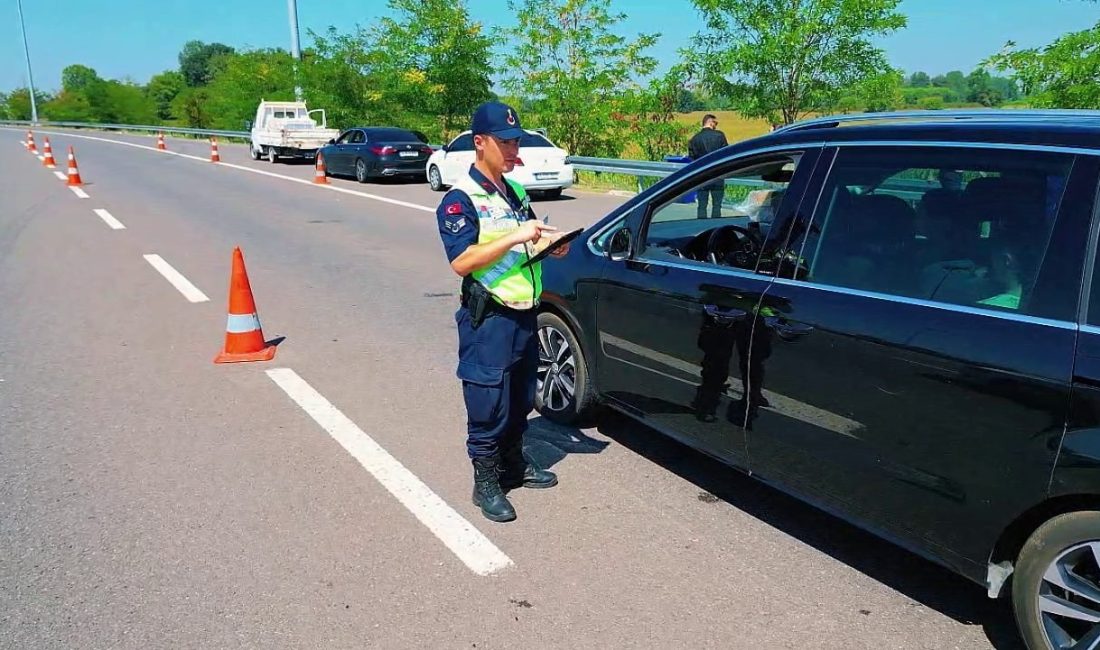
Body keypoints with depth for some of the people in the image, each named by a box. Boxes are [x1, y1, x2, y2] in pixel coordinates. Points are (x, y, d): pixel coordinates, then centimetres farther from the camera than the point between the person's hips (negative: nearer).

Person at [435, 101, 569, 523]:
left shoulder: (516, 193, 13)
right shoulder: (460, 200, -11)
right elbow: (461, 262, -21)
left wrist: (550, 245, 1)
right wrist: (515, 237, -26)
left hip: (524, 314, 8)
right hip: (488, 320, -8)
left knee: (520, 401, 19)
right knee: (488, 407, 1)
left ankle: (514, 465, 36)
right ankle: (486, 484, 14)